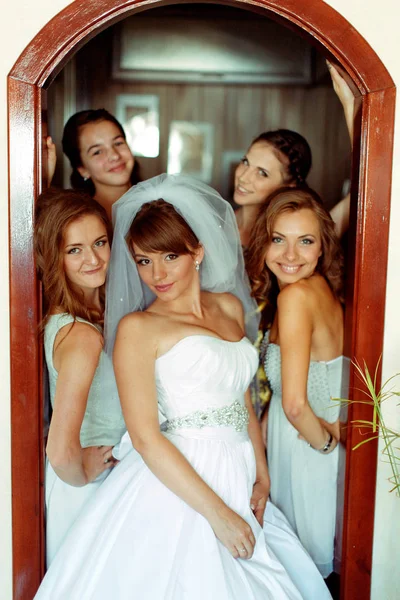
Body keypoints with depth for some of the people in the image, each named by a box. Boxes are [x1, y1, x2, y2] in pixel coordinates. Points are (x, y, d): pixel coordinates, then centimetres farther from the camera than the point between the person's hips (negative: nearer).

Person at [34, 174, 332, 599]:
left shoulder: (230, 306, 10)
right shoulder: (137, 327, -9)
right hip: (176, 487, -6)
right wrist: (217, 513, -16)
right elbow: (146, 438, -15)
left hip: (237, 481, 6)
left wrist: (262, 477, 5)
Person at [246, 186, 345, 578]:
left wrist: (323, 442, -14)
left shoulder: (295, 294, -25)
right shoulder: (324, 287, 0)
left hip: (304, 448, -7)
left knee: (311, 553, 16)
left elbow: (295, 403, -29)